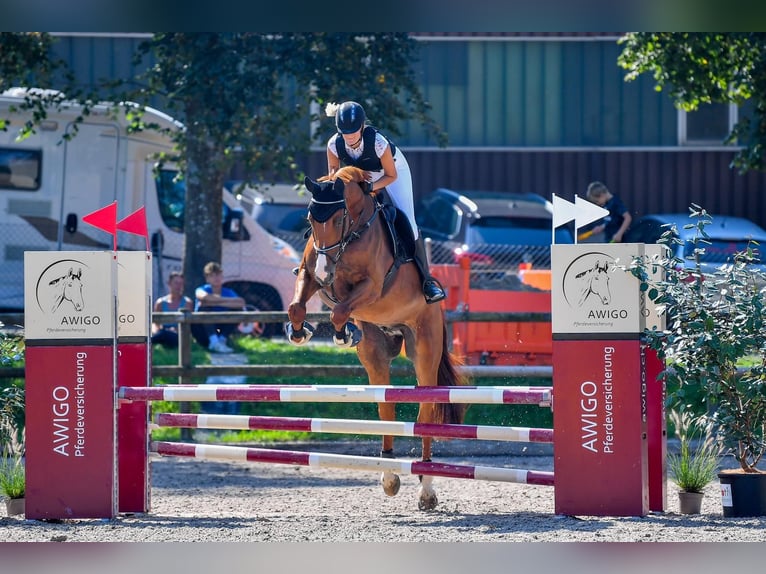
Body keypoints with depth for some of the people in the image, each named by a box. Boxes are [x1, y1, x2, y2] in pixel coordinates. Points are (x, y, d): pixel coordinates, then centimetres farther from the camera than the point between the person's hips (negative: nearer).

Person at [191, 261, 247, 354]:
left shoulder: (228, 292, -1)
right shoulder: (203, 289, -7)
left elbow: (241, 303, -23)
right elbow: (204, 296, -34)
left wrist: (217, 303, -28)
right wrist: (228, 300, -25)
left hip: (219, 331, 2)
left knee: (238, 309, -15)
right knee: (205, 307, -27)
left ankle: (222, 340, -21)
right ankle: (214, 342, -41)